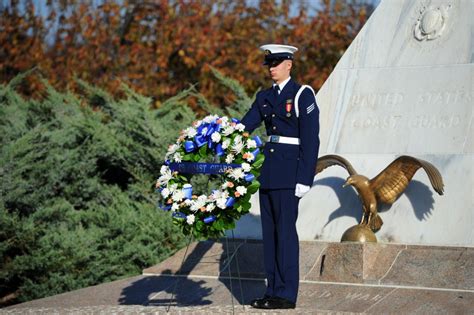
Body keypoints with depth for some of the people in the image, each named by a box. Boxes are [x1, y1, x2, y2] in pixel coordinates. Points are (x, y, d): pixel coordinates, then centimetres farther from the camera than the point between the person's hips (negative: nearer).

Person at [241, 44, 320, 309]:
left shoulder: (302, 95, -6)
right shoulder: (265, 97, 14)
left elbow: (310, 140, -10)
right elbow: (245, 126, 7)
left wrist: (304, 178, -15)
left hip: (289, 169, -7)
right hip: (268, 169, 7)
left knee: (285, 230, -7)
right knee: (269, 231, 8)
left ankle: (287, 294, -4)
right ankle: (273, 290, 13)